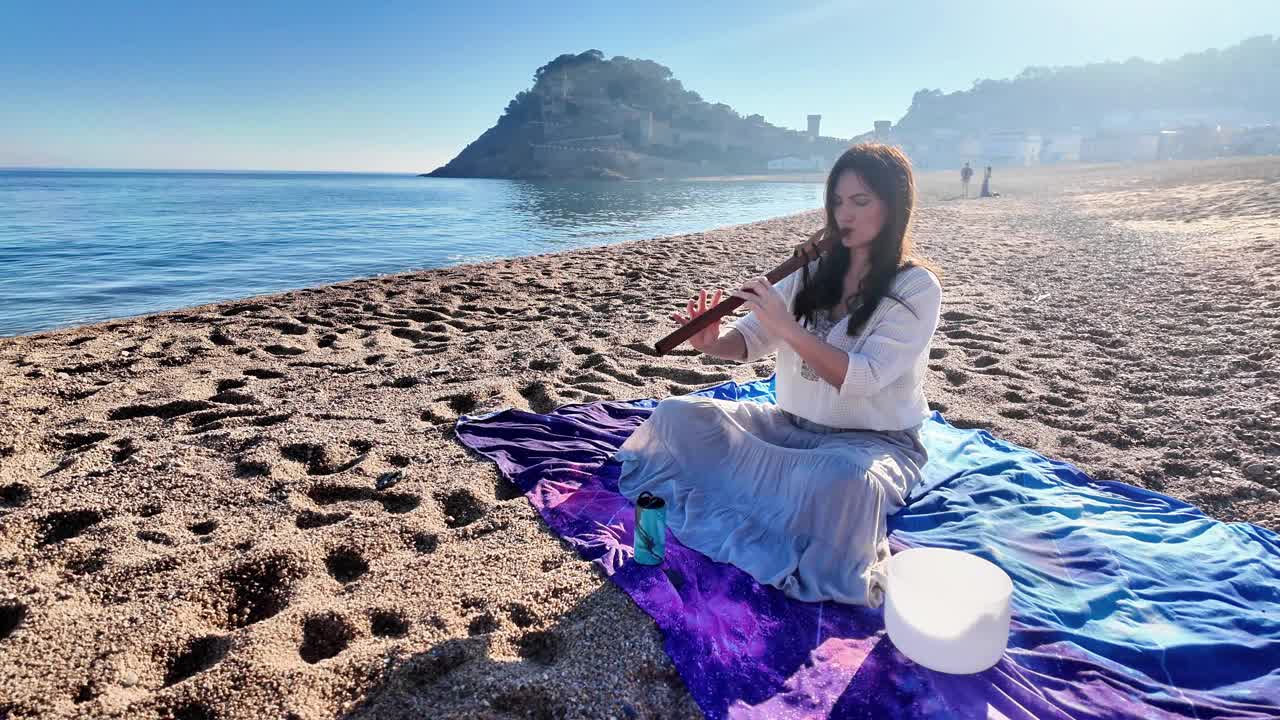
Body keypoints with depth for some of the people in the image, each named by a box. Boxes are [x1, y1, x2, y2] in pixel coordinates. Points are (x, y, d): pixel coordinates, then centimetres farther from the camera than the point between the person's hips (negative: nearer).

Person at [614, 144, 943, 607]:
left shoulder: (917, 288, -9)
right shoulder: (812, 270, 6)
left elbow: (860, 379, -21)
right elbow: (749, 341, -1)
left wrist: (787, 327, -29)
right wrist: (712, 343, -23)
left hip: (875, 442, -5)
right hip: (792, 424, 5)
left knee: (842, 479, -42)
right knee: (676, 416, -14)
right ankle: (797, 499, -13)